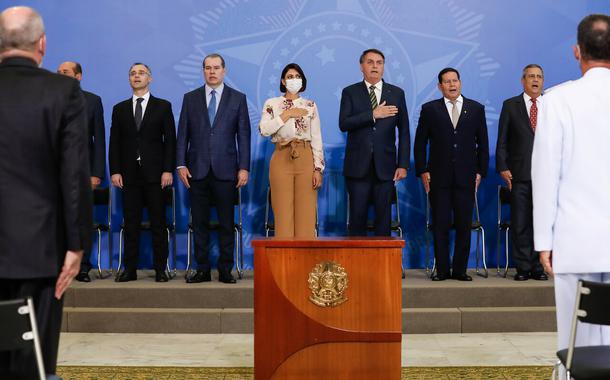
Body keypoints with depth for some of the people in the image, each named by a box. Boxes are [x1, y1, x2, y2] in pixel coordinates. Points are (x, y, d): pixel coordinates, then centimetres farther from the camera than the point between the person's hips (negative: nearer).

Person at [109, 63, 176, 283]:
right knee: (131, 223, 3)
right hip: (129, 174, 2)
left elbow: (170, 140, 2)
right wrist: (115, 171, -2)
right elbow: (114, 143, 9)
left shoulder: (163, 106, 7)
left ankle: (160, 269, 4)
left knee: (158, 223, 0)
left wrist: (168, 170, -7)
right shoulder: (120, 109, 13)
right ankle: (130, 269, 6)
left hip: (155, 173, -2)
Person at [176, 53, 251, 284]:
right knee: (199, 223, 4)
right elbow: (183, 134, 8)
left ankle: (225, 270, 10)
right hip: (197, 170, 1)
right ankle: (202, 270, 12)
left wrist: (244, 167, -4)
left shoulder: (238, 98, 6)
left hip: (225, 170, -1)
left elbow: (243, 135, 3)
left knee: (226, 223, 2)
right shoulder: (190, 98, 10)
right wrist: (181, 164, -1)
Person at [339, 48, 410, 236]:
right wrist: (373, 114, -15)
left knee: (384, 217, 3)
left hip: (385, 166, 1)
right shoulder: (350, 92, 6)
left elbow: (404, 132, 7)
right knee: (358, 216, 1)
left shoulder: (397, 93, 9)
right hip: (358, 165, -1)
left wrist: (403, 164, 0)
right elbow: (343, 124, -8)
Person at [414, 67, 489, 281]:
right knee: (440, 225, 0)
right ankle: (442, 270, 8)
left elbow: (483, 143, 11)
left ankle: (460, 270, 10)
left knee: (464, 225, 2)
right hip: (439, 177, -1)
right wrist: (422, 171, -1)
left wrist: (480, 171, 4)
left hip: (466, 177, 1)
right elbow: (420, 143, 7)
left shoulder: (476, 109, 10)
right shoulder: (430, 109, 7)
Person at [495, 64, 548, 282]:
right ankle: (523, 267, 8)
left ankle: (538, 267, 11)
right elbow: (502, 141, 4)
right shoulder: (510, 106, 7)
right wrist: (503, 168, -4)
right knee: (520, 223, 0)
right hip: (519, 174, -1)